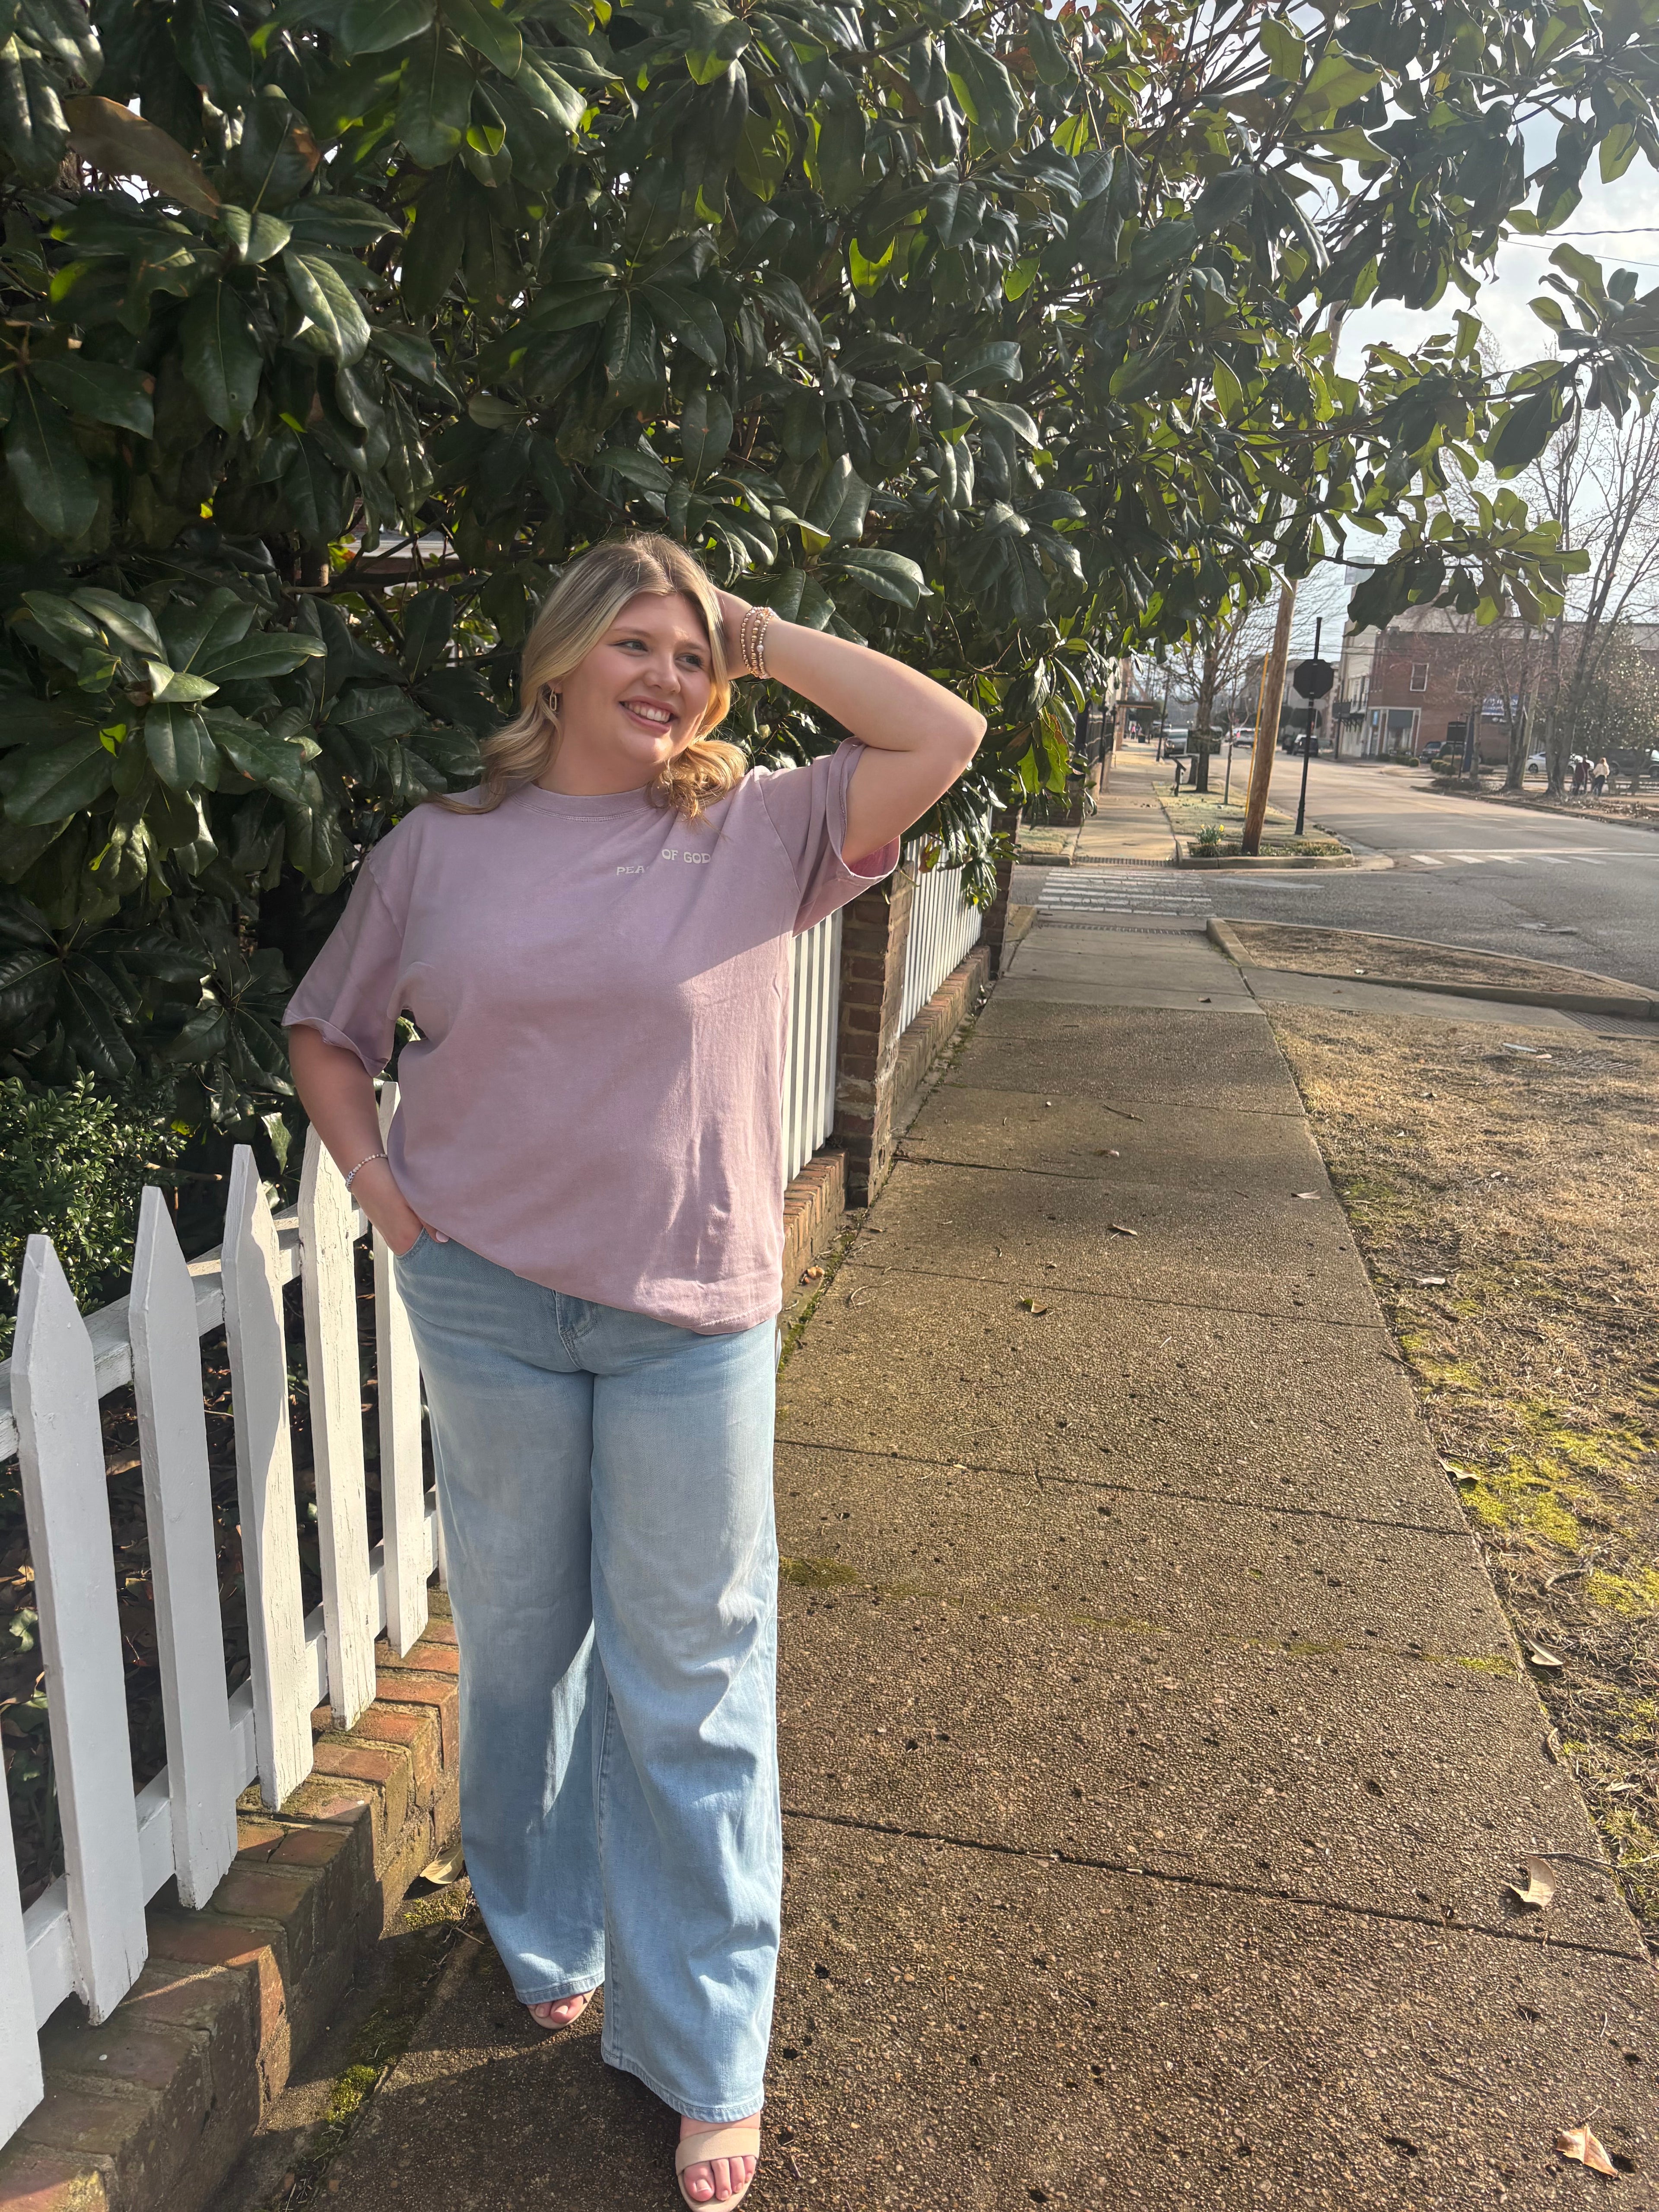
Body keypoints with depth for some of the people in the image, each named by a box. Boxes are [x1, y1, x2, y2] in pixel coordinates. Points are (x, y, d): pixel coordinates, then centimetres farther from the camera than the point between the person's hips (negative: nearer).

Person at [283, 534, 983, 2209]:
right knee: (518, 1648, 18)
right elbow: (326, 1031, 14)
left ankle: (706, 2055, 27)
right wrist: (379, 1185, 0)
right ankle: (546, 1940, 45)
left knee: (688, 1683, 7)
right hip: (486, 1301, 2)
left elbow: (944, 738, -9)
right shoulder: (435, 850, 4)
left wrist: (762, 641, -3)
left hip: (689, 1318, -1)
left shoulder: (756, 835, 0)